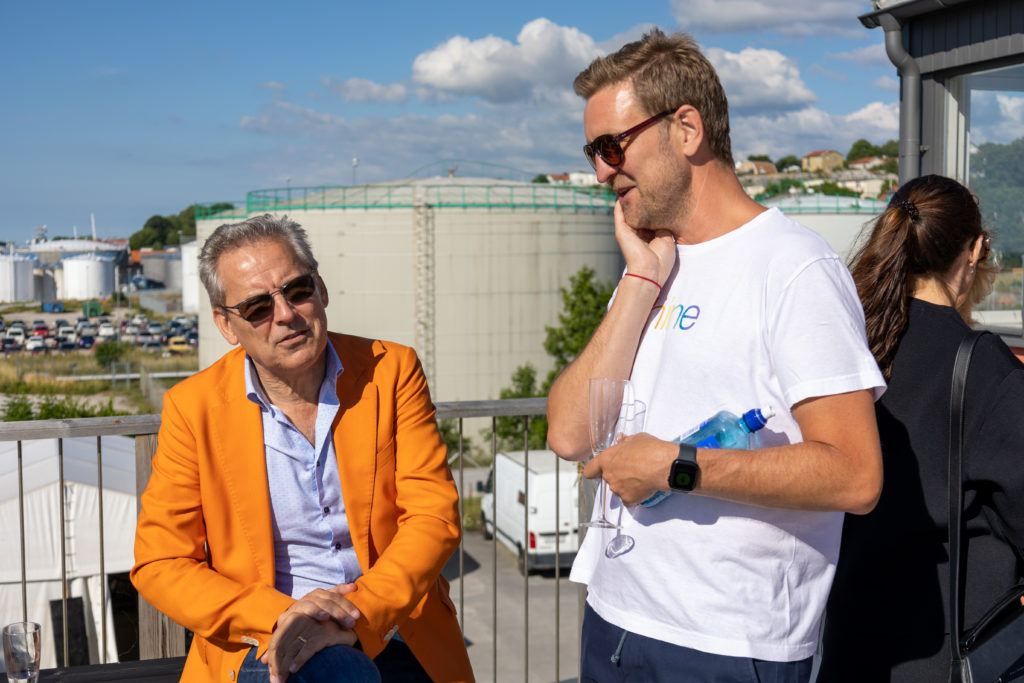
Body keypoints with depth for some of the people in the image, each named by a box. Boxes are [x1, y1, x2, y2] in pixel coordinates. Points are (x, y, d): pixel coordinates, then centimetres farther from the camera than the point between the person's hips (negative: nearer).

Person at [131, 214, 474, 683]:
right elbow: (160, 566, 0)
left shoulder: (392, 372, 2)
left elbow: (434, 516, -3)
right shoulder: (192, 408, 0)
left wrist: (353, 618, -17)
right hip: (261, 643, -2)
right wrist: (282, 615, -15)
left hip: (391, 635, 2)